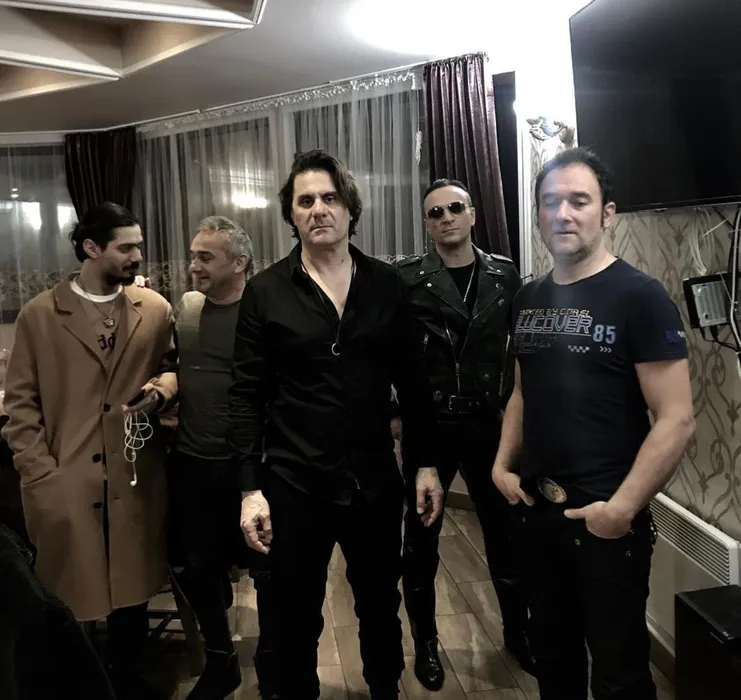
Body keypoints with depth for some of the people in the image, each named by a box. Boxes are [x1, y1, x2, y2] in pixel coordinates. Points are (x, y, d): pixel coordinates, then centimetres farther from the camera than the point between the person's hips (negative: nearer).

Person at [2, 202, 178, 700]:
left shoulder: (155, 309, 2)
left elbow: (172, 367, 13)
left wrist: (159, 390, -10)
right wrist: (41, 474, -8)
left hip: (135, 476, 2)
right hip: (65, 481, -1)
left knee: (133, 582, 15)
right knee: (67, 590, 11)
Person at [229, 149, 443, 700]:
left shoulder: (388, 285, 0)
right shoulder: (265, 292, -5)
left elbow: (411, 381, 4)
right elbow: (247, 396, -4)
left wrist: (425, 463, 3)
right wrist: (250, 488, -8)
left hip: (375, 481, 2)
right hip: (293, 487, -2)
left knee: (382, 609, 20)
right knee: (297, 620, 14)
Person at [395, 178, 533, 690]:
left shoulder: (505, 275, 3)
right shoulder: (407, 280, -6)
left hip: (491, 422, 2)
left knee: (505, 531, 14)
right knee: (421, 538, 10)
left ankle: (518, 630, 37)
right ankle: (426, 642, 31)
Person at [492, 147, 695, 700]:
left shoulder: (640, 297, -13)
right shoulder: (528, 299, 5)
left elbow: (677, 420, -16)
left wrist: (623, 507, -19)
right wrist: (503, 465, 5)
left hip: (606, 518, -5)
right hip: (537, 509, 6)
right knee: (551, 655, 22)